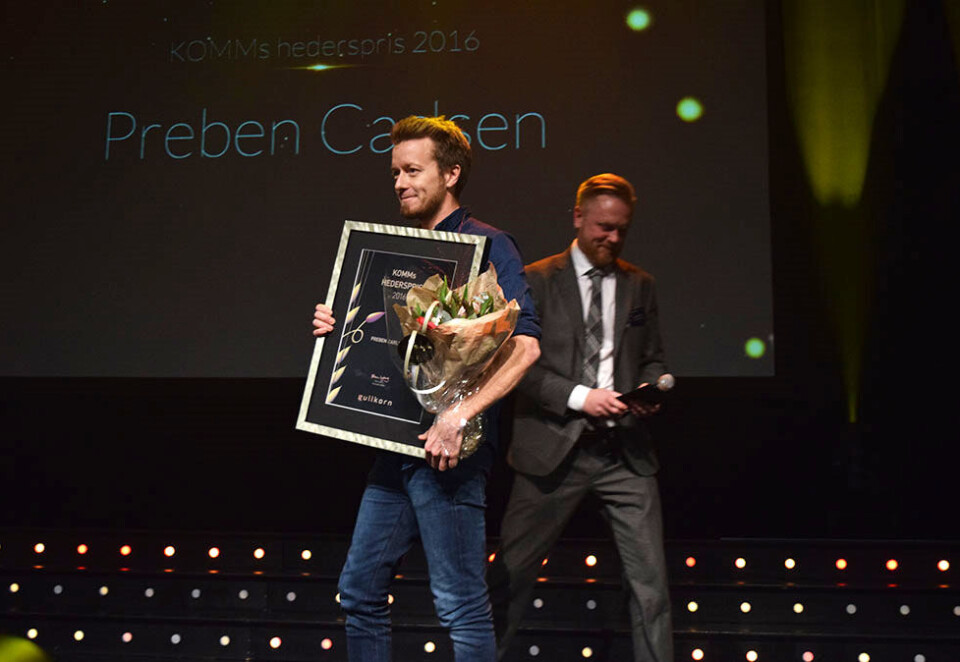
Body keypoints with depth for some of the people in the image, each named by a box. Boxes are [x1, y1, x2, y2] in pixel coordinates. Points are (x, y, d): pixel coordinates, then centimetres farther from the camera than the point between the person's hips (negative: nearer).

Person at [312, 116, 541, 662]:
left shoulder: (487, 247, -6)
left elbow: (525, 345, -17)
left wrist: (461, 414, -26)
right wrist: (336, 329, 4)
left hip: (450, 451, -8)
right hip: (396, 445, 8)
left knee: (461, 602, -4)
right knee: (361, 589, 13)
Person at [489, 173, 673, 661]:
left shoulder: (639, 285, 13)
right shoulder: (536, 281, 1)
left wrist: (648, 389, -4)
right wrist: (578, 396, -16)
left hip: (624, 451, 3)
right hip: (554, 449, -3)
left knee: (650, 578, 1)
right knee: (510, 574, 4)